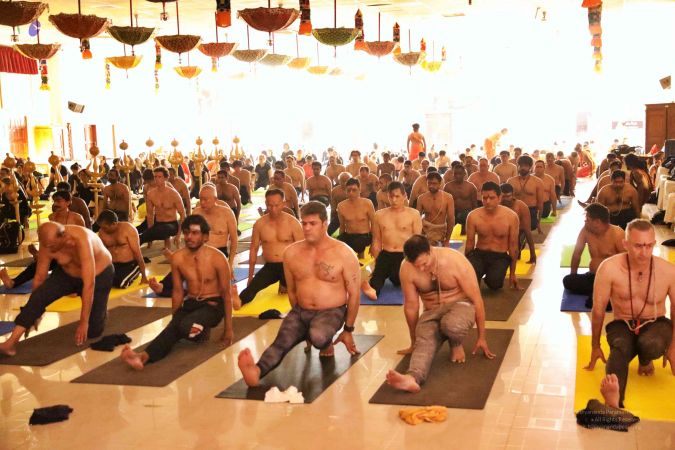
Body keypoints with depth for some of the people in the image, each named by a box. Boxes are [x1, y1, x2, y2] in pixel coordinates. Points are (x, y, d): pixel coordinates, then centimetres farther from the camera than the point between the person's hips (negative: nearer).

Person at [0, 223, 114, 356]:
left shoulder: (81, 240, -41)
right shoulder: (48, 243, -24)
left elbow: (89, 285, -40)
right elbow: (39, 278, -12)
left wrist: (83, 322, -38)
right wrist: (32, 315, -5)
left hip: (99, 275, -4)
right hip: (67, 273, 4)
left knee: (92, 331, -4)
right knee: (37, 297, -24)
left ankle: (100, 309, 28)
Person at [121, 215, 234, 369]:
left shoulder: (217, 258, -13)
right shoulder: (178, 258, -2)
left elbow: (226, 293, -6)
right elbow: (178, 291, 10)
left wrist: (228, 329, -4)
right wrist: (174, 319, 13)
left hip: (213, 306, -4)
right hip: (190, 303, 4)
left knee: (187, 326, -33)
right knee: (173, 327, -28)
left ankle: (202, 332, 0)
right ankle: (144, 357, -48)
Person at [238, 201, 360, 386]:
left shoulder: (343, 253, -9)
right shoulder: (291, 253, 2)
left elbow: (354, 293, -4)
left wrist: (348, 330, -1)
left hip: (332, 312, -3)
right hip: (300, 311, 3)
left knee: (318, 337, -36)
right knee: (280, 342, -26)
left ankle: (327, 345, 0)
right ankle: (256, 371, -53)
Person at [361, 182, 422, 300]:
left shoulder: (413, 214, 4)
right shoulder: (379, 215, 12)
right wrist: (377, 261, 8)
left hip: (405, 255, 2)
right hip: (385, 254, -1)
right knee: (378, 271, -34)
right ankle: (373, 289, -58)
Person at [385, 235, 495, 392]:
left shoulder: (455, 261, -21)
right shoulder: (407, 269, -15)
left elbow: (476, 299, -12)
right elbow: (411, 306, -3)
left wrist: (482, 338, -5)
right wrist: (413, 342, 8)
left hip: (461, 305, -2)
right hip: (431, 312, 2)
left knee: (451, 325, -38)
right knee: (423, 342, -31)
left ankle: (456, 344, -4)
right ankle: (412, 378, -57)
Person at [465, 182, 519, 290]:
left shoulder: (511, 216, -10)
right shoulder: (473, 216, -8)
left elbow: (513, 245, -2)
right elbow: (470, 243, 4)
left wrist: (512, 274, 4)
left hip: (500, 257, 0)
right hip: (479, 254, 0)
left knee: (494, 283, -28)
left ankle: (494, 275, 9)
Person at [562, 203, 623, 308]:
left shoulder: (617, 234, -17)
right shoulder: (585, 231, -4)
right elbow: (577, 253, 7)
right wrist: (573, 279, 8)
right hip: (593, 276, 6)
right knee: (567, 280, -19)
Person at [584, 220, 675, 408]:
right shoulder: (609, 268, -19)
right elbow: (598, 309, -7)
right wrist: (595, 346, 4)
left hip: (656, 324, 1)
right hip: (622, 325, -1)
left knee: (651, 345, -34)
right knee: (619, 350, -34)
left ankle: (645, 361, 3)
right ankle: (615, 404, -45)